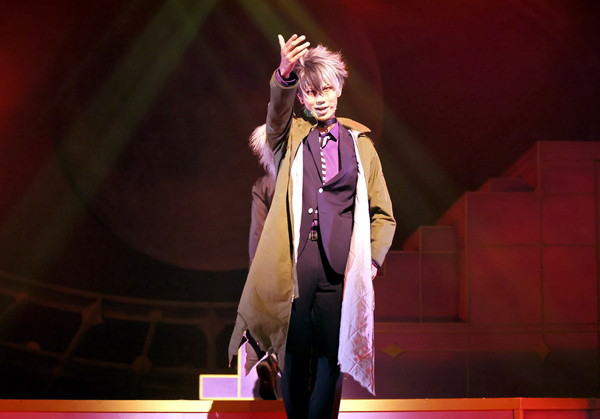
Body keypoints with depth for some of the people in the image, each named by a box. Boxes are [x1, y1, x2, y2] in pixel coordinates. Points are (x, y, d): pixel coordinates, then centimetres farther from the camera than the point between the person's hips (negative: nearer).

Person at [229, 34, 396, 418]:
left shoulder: (359, 143, 14)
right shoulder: (289, 137, 12)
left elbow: (383, 214, 16)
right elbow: (278, 111, -13)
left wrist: (372, 260, 1)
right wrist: (284, 76, -34)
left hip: (340, 267, 1)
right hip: (294, 264, -1)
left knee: (332, 354, 0)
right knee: (294, 353, 0)